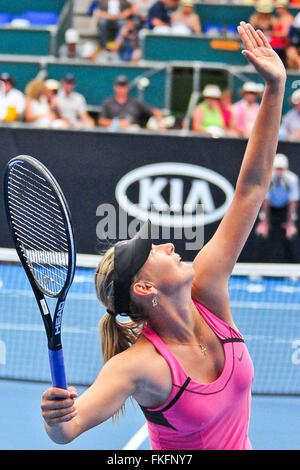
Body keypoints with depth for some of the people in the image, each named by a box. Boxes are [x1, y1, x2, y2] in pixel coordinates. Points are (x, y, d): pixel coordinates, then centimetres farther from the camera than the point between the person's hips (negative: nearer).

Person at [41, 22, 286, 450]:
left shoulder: (208, 294, -14)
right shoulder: (138, 366, -29)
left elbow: (251, 187, -14)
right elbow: (67, 430, -39)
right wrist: (55, 417, -62)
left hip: (239, 443, 6)